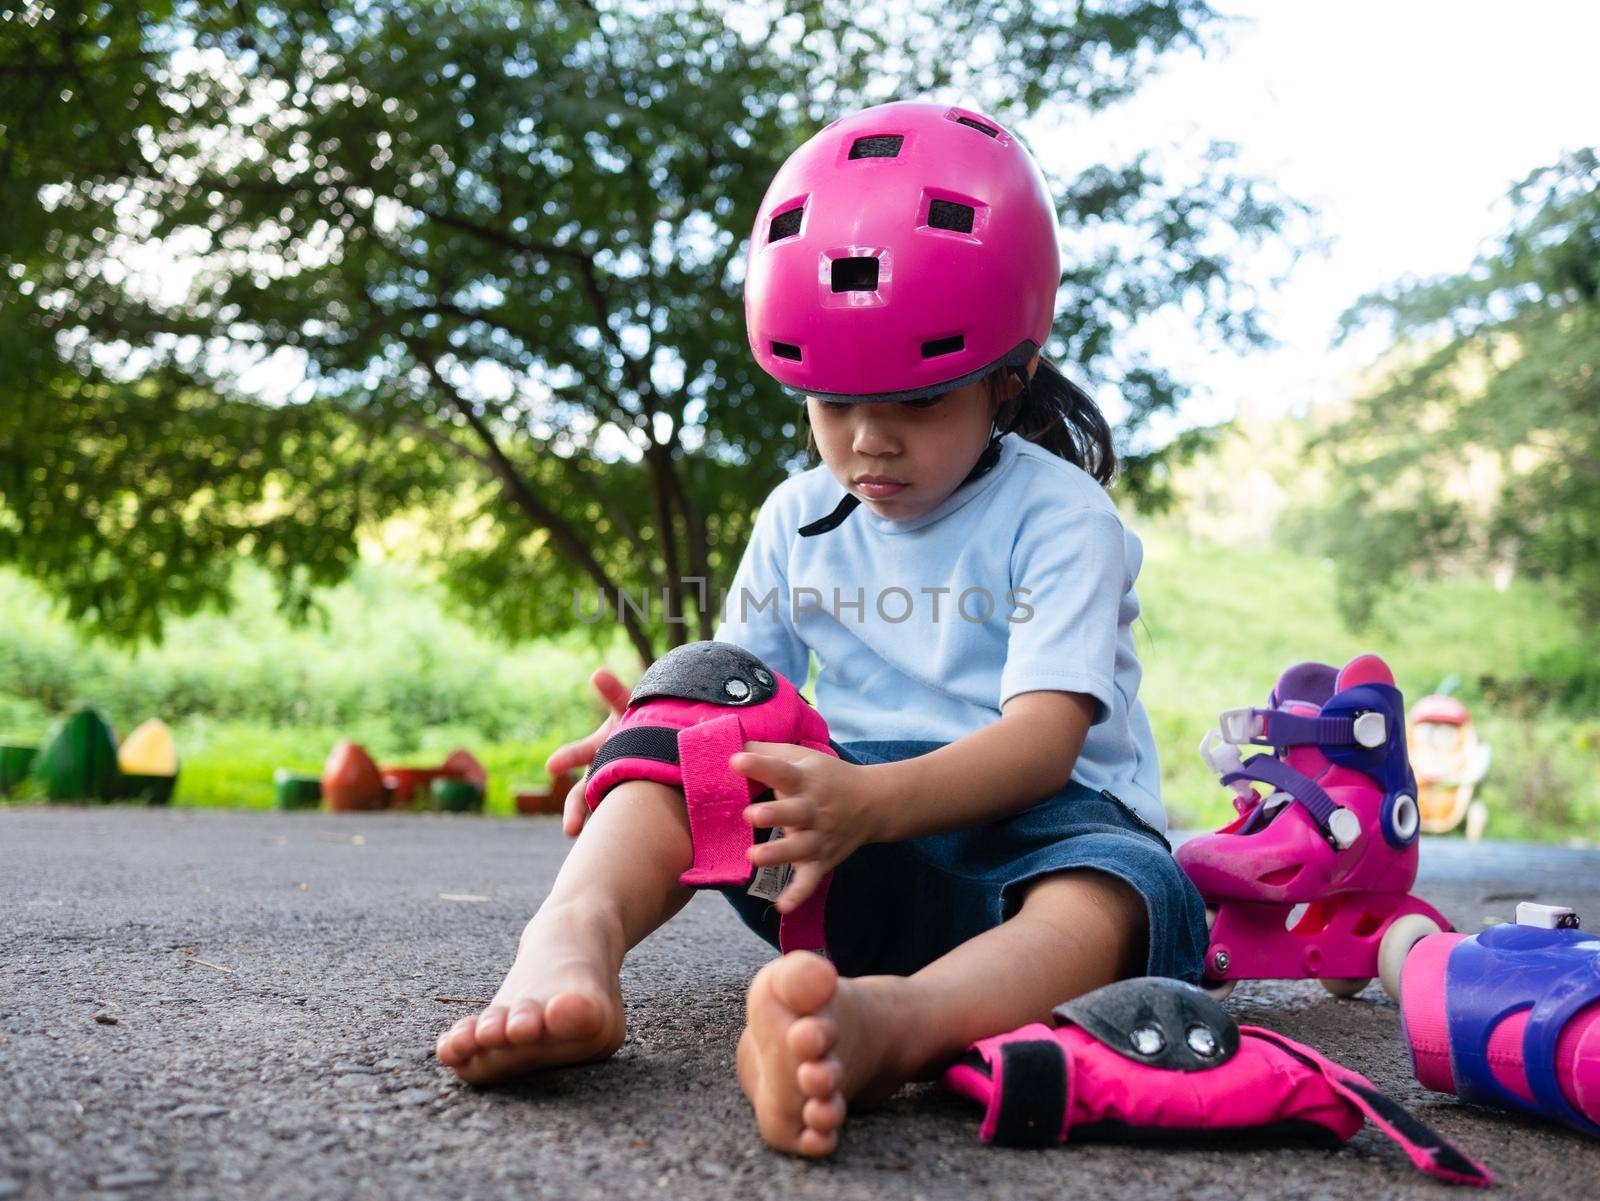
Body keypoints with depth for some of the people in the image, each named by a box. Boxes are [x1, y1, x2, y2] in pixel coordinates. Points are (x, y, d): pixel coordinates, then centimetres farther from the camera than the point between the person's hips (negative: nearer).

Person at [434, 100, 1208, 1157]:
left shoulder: (1056, 514, -7)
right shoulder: (799, 519, 10)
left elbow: (1045, 737, -20)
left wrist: (867, 802, -38)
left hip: (1027, 816, -3)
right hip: (855, 841, 4)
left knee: (1117, 890, -38)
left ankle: (887, 1019, -67)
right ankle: (578, 930, -46)